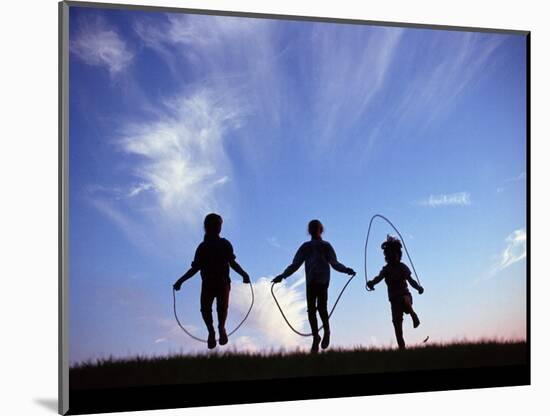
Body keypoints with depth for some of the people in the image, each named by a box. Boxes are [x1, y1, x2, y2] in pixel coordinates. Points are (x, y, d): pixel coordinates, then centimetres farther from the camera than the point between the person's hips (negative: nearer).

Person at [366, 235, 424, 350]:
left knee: (405, 301, -39)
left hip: (404, 294, -2)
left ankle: (413, 315, -13)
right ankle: (401, 347, 2)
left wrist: (418, 287, -21)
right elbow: (379, 277, -9)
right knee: (397, 323, -4)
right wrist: (372, 283, -31)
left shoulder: (402, 267, 5)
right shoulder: (386, 269, 8)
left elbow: (410, 280, 0)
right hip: (394, 299, 2)